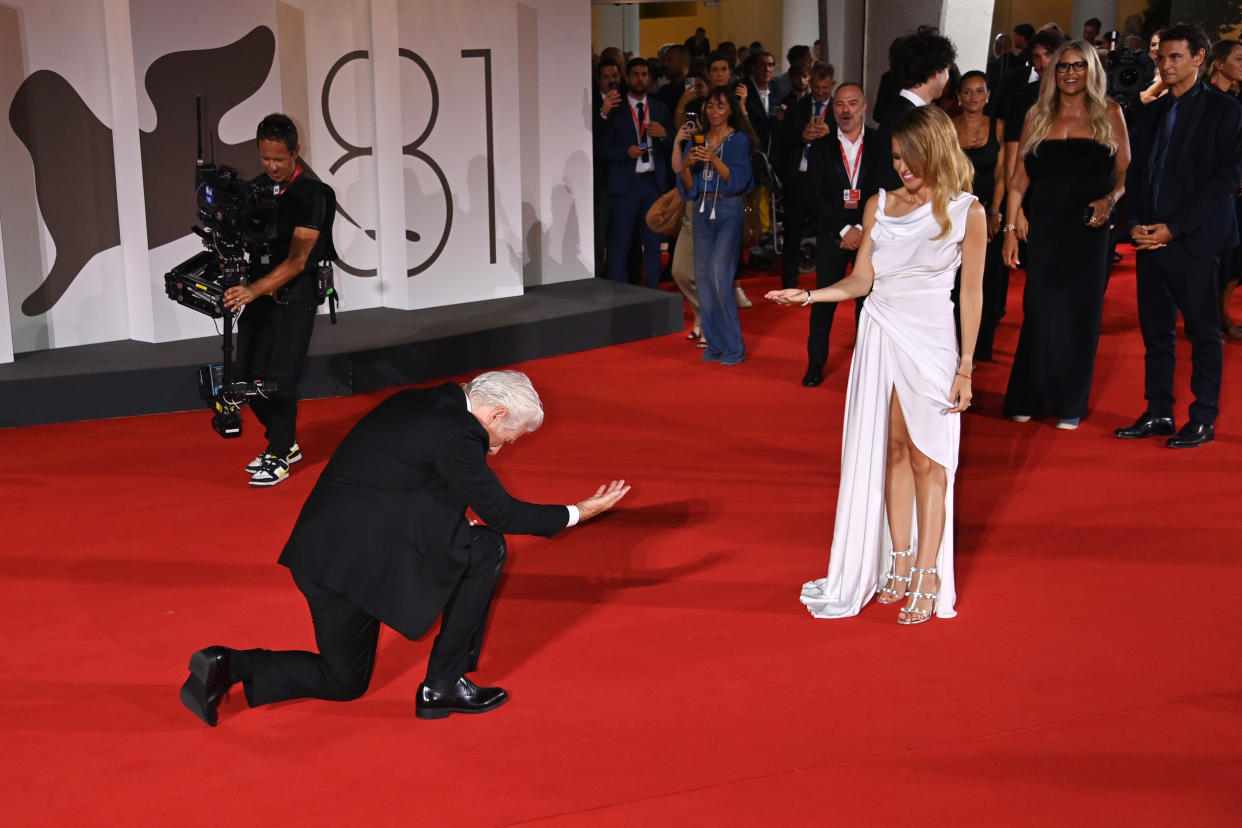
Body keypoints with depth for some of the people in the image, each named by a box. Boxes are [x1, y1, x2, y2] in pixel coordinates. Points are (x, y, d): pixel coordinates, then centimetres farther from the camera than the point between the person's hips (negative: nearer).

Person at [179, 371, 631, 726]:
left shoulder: (416, 402, 13)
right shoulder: (457, 433, -14)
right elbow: (500, 512, -6)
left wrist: (452, 524, 23)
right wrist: (577, 514, 5)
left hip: (322, 551, 9)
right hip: (354, 561, -9)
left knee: (344, 681, 22)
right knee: (487, 551, -2)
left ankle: (226, 666, 4)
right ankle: (443, 685, 4)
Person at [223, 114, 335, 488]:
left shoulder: (313, 195, -13)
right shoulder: (255, 189, 7)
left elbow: (297, 261, -20)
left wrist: (253, 290, -30)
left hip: (295, 298, -6)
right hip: (258, 294, 6)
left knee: (280, 379, -8)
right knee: (248, 376, 7)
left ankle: (279, 457, 9)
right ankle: (285, 442, 26)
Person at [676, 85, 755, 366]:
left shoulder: (739, 140, -1)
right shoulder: (697, 140, 12)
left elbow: (739, 180, -12)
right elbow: (688, 187, 8)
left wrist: (714, 159, -23)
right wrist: (686, 166, -11)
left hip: (729, 211, -5)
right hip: (703, 212, 5)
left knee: (718, 273, -17)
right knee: (703, 276, 3)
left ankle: (733, 346, -9)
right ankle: (714, 343, 12)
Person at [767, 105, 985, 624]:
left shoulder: (966, 212, -2)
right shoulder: (880, 206, 7)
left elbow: (971, 291, 0)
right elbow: (861, 279, 8)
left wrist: (966, 365, -3)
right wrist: (810, 295, -9)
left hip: (931, 340, -3)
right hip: (881, 335, 3)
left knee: (927, 458, -3)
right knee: (892, 451, 6)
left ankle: (927, 576, 2)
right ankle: (900, 566, 14)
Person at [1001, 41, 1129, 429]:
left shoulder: (1109, 114, 6)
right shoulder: (1038, 117, 9)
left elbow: (1125, 172, 4)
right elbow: (1019, 178, 8)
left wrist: (1110, 201, -15)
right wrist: (1011, 228, 1)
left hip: (1090, 228, -1)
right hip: (1045, 227, 1)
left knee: (1081, 313, 3)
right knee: (1041, 310, 2)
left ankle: (1070, 404, 14)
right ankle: (1028, 398, 14)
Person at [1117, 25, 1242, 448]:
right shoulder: (1153, 111, 16)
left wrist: (1174, 228, -14)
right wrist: (1136, 222, -1)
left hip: (1193, 239, -6)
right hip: (1151, 237, 6)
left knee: (1202, 331, 1)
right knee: (1155, 330, 9)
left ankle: (1203, 420, 8)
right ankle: (1158, 413, 18)